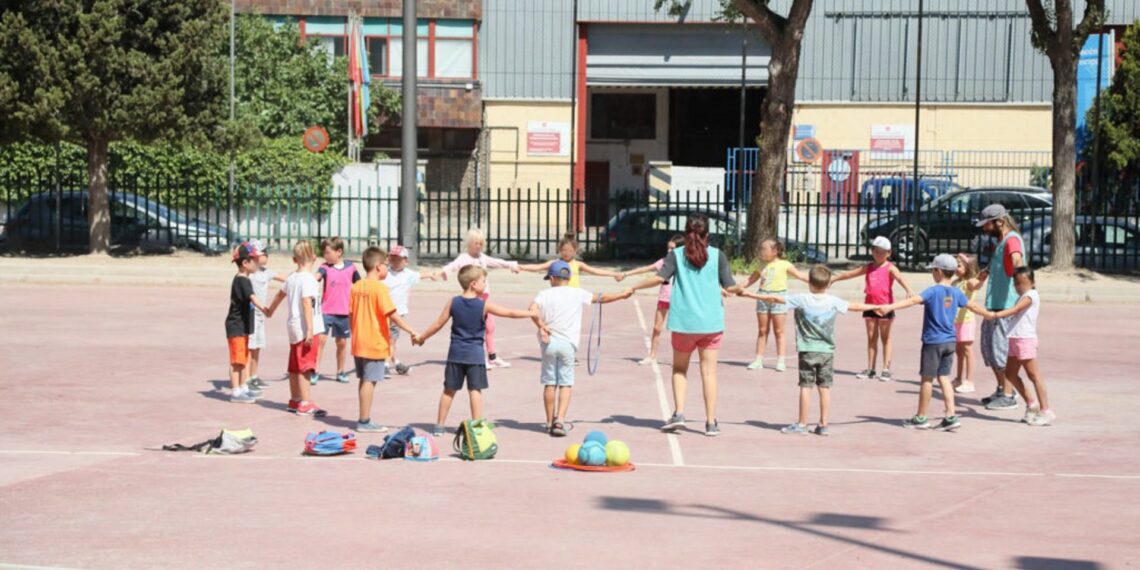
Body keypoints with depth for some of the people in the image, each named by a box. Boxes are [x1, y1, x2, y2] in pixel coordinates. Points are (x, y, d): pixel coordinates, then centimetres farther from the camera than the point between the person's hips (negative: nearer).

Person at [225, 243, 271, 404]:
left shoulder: (242, 280, 14)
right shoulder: (242, 281, -18)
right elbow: (252, 297, -35)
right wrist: (262, 308, -48)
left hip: (242, 326, 11)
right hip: (236, 326, -11)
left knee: (244, 358, 19)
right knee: (237, 360, -7)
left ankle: (243, 387, 29)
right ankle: (235, 392, -4)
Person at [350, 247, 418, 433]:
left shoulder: (356, 287, 8)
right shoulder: (379, 288, -14)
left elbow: (351, 315, 12)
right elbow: (393, 315, -20)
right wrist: (412, 332, -16)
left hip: (359, 343, 8)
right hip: (375, 344, -8)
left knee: (365, 381, 15)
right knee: (369, 381, -3)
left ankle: (364, 419, 21)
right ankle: (364, 421, -1)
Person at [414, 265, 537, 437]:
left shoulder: (453, 302, -1)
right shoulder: (484, 305, -9)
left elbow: (439, 324, 3)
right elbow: (510, 313, -7)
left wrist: (421, 337, 16)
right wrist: (533, 313, 4)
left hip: (456, 353, 3)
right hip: (475, 354, -3)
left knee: (449, 390, 11)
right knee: (475, 390, 1)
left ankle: (439, 426, 17)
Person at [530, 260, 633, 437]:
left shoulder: (545, 294, 1)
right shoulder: (578, 294, 3)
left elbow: (533, 310, -18)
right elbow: (602, 298, 13)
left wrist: (541, 326, -10)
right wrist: (622, 295, 26)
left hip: (548, 343, 1)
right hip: (568, 343, -1)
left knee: (549, 383, 9)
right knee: (566, 383, 3)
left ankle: (550, 422, 16)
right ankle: (560, 420, -9)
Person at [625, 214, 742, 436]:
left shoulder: (677, 254, -1)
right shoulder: (717, 255, -1)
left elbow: (660, 278, -13)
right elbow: (729, 286, -2)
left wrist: (634, 287, -2)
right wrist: (740, 288, 20)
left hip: (684, 321, 0)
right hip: (711, 322, 0)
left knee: (679, 368, 17)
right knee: (709, 371, 5)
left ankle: (678, 412, 3)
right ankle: (711, 422, 4)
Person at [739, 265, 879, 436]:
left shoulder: (802, 299, -8)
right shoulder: (833, 302, -2)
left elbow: (775, 299, -7)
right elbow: (855, 306, 7)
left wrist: (750, 294, 0)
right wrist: (876, 307, 24)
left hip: (807, 351, -2)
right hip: (827, 351, 2)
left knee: (806, 387, 1)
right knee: (824, 388, 7)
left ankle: (802, 424, 3)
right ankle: (823, 425, 10)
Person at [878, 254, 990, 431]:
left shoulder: (933, 291, -12)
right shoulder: (956, 293, 7)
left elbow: (913, 300, -27)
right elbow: (973, 306, 22)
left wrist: (890, 307, -37)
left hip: (933, 342, -6)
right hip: (950, 342, 6)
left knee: (927, 378, 3)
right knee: (944, 377, 11)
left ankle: (921, 418, 12)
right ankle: (951, 416, 4)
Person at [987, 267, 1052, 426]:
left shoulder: (1030, 295, -11)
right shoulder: (1022, 296, 19)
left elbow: (1015, 309, -26)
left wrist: (997, 314, -37)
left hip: (1025, 340, -10)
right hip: (1015, 340, 10)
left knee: (1033, 375, -7)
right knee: (1010, 374, 13)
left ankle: (1045, 411, -4)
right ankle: (1031, 404, 23)